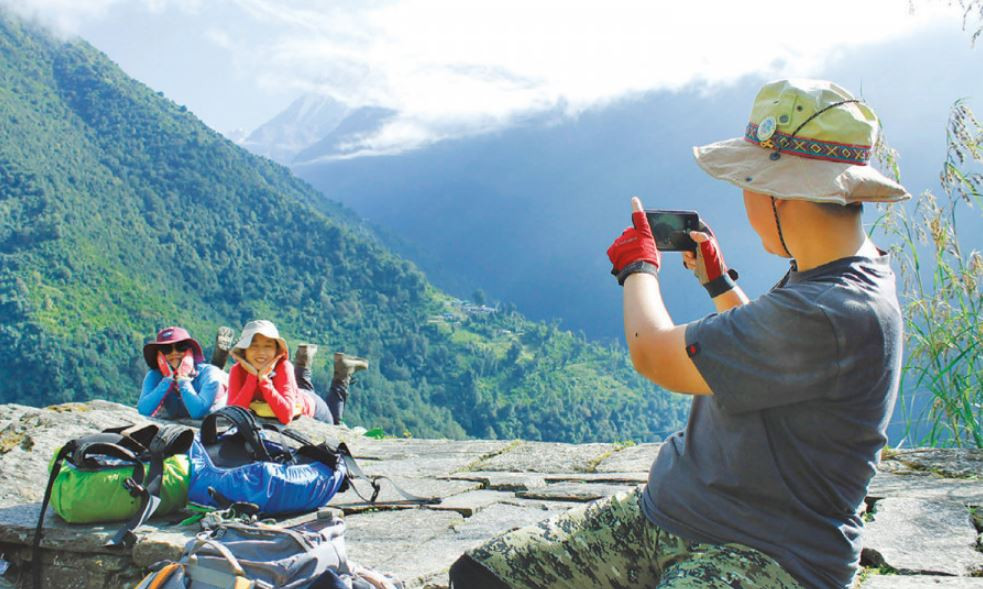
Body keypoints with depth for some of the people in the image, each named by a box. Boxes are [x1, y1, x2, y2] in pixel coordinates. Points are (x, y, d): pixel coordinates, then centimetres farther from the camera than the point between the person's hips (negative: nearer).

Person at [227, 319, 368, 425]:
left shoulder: (284, 367, -40)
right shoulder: (237, 370, -32)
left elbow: (286, 416, -48)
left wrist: (264, 379, -51)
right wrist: (252, 376, -46)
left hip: (309, 406, -4)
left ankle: (344, 371, 31)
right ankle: (305, 360, 43)